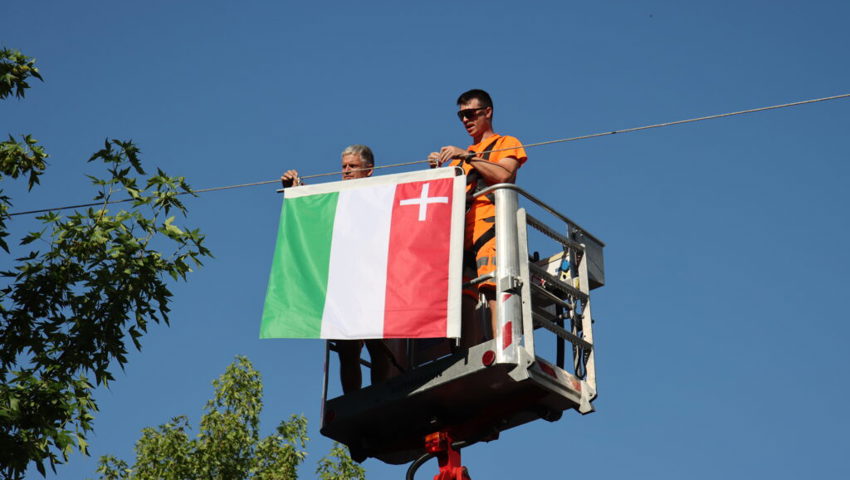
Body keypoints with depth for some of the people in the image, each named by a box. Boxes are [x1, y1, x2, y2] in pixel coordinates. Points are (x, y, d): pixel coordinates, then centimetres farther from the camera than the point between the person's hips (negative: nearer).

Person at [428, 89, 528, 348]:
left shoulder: (506, 143, 16)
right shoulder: (462, 155, 32)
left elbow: (503, 175, -5)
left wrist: (467, 157, -8)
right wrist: (439, 169, 6)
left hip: (490, 225, -5)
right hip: (462, 233, 5)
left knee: (494, 290, -21)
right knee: (464, 299, -8)